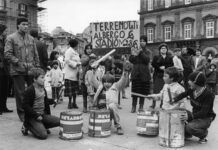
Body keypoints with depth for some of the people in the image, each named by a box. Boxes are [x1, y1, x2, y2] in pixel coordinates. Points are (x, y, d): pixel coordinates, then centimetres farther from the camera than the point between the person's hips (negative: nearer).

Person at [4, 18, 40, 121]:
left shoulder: (31, 38, 15)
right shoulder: (11, 38, 1)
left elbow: (35, 54, 16)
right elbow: (7, 54, -6)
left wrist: (37, 67, 8)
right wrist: (19, 62, -14)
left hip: (31, 70, 4)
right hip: (18, 70, -4)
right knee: (20, 92, 2)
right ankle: (22, 113, 15)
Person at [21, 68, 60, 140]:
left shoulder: (43, 89, 10)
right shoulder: (29, 90, -15)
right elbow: (26, 106, -17)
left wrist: (53, 101, 3)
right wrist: (36, 116, -19)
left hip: (43, 114, 8)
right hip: (32, 117, -8)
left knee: (59, 121, -7)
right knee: (43, 135, -20)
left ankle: (40, 126, 8)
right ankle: (27, 126, 5)